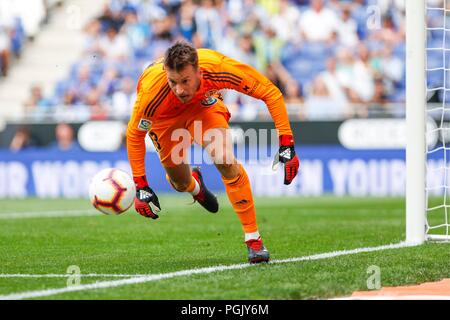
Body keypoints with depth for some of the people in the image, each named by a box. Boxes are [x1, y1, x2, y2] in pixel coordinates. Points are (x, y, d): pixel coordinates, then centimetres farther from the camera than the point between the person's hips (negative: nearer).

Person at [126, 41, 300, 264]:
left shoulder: (218, 68, -40)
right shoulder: (152, 91, -41)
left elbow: (270, 93, -28)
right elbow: (134, 134, -23)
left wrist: (286, 144, -33)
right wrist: (140, 187, -25)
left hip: (203, 104, 0)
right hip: (166, 118, 0)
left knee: (226, 161, -21)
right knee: (180, 183, 5)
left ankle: (253, 238, -11)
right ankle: (195, 185, 46)